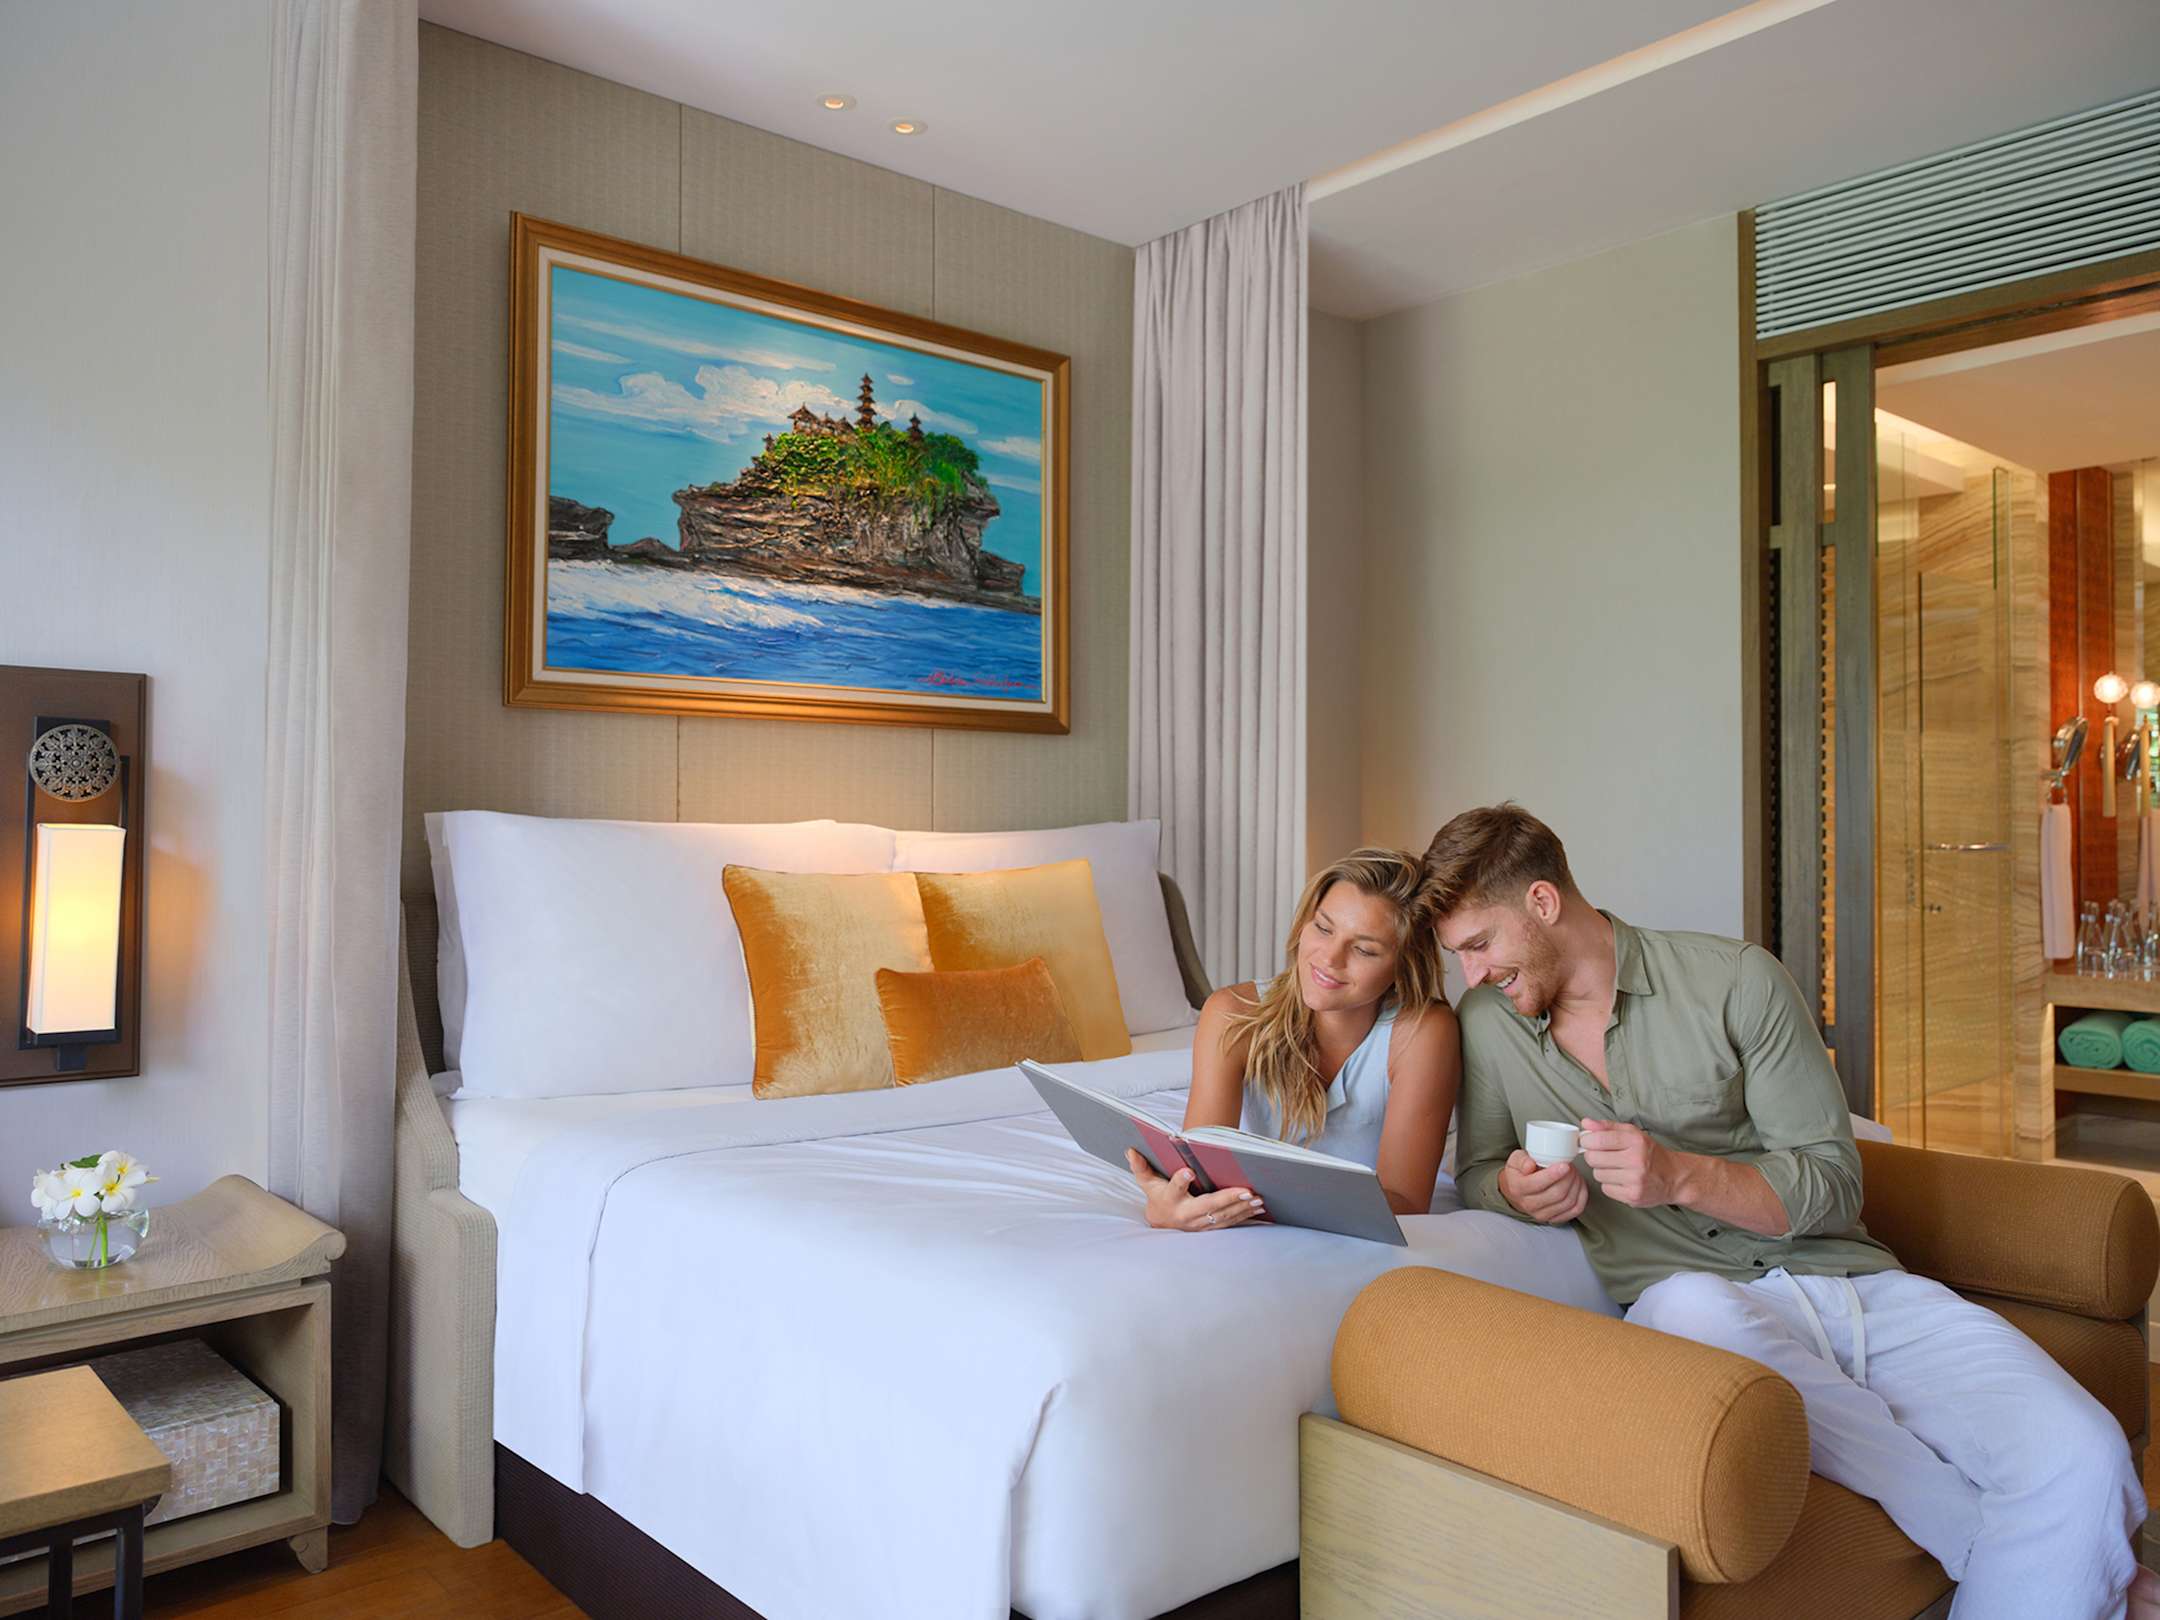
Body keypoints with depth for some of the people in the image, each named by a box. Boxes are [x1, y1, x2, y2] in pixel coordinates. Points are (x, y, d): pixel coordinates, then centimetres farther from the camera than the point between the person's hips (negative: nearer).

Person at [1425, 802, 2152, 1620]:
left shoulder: (1736, 978, -1)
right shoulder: (1487, 1022, 7)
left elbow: (1832, 1183, -1)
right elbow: (1472, 1175, 16)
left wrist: (1681, 1176, -19)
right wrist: (1515, 1189, -8)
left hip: (1846, 1281, 0)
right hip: (1688, 1302, 1)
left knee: (2076, 1452, -27)